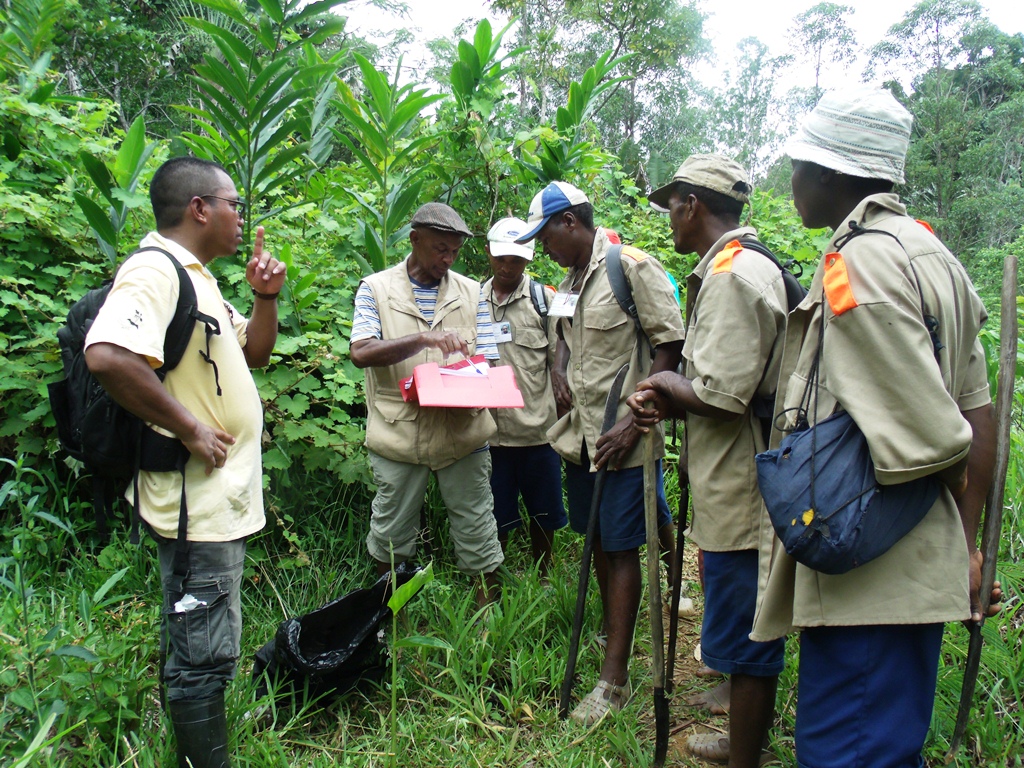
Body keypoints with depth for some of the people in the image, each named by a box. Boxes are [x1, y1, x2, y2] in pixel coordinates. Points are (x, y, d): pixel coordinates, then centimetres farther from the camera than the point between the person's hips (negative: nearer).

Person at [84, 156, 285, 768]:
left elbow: (255, 351, 22)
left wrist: (266, 296, 5)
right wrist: (190, 429, -25)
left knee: (191, 643, 22)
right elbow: (108, 356, -34)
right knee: (205, 654, 0)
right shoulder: (154, 270, -17)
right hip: (199, 502, -11)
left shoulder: (195, 276, 15)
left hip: (220, 497, 11)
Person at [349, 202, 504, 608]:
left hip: (463, 433, 2)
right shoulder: (376, 289, 2)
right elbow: (361, 352, -12)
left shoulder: (470, 292, 10)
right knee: (391, 536, 12)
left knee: (478, 536, 7)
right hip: (398, 434, -1)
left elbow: (485, 362, 5)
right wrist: (424, 338, -24)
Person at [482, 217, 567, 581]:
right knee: (495, 517, 9)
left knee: (543, 513, 13)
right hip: (489, 429, 1)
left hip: (538, 427, -1)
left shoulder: (544, 298, 2)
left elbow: (560, 361, 1)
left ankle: (542, 578, 33)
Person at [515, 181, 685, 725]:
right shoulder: (570, 281, 13)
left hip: (625, 439, -8)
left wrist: (633, 422, -20)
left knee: (621, 547, -2)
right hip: (580, 432, 8)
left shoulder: (633, 267, -12)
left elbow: (671, 348, -14)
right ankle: (609, 635, 35)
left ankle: (615, 678, 6)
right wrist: (558, 371, 6)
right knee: (598, 540, 17)